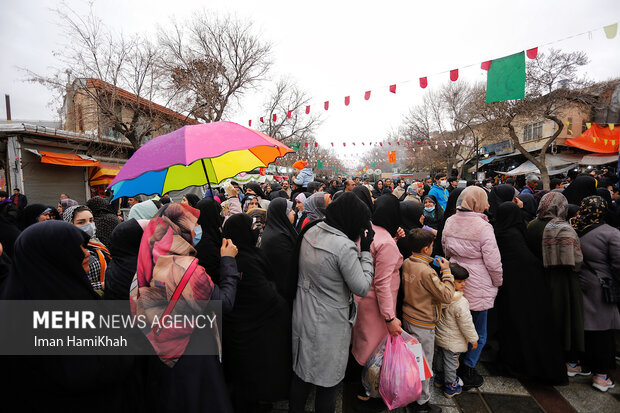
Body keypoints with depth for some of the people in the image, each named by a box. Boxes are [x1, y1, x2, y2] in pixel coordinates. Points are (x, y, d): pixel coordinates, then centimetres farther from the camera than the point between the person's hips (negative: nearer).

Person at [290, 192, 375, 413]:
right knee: (327, 378, 15)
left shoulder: (311, 231, -3)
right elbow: (362, 287, -19)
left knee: (302, 370, 25)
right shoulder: (345, 247, -27)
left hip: (303, 316, 8)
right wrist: (366, 251, -12)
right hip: (329, 324, -7)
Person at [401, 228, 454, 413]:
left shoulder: (407, 263, -3)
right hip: (423, 325, -8)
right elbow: (446, 296, -23)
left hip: (408, 319, 8)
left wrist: (429, 262, 3)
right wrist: (446, 271, -15)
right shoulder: (426, 272, -27)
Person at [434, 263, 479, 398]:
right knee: (451, 362, 11)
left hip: (439, 335, 7)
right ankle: (450, 387, 30)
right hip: (453, 341, -7)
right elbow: (466, 324, -22)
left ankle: (439, 379, 45)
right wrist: (473, 339, -6)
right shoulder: (460, 303, -32)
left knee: (440, 356, 24)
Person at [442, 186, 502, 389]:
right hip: (478, 287, -6)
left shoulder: (450, 222, -2)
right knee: (479, 333, 13)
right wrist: (497, 283, 2)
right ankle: (467, 373, 24)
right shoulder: (483, 227, -19)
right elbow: (493, 262, -14)